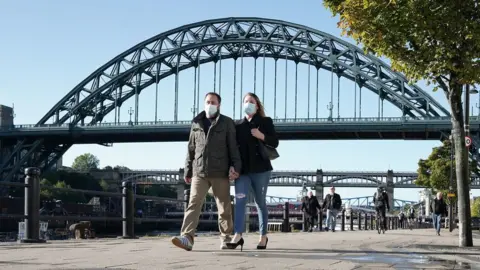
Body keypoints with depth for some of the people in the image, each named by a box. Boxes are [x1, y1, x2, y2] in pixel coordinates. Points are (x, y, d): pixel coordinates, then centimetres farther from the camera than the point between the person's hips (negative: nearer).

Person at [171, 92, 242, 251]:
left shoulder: (227, 123, 4)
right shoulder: (196, 123, 14)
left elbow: (233, 146, -2)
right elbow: (191, 149, 16)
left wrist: (235, 165, -13)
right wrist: (188, 171, 14)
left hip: (220, 172, -2)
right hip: (199, 172, 2)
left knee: (224, 207, 6)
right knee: (193, 204, -10)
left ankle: (226, 238, 18)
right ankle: (186, 238, -19)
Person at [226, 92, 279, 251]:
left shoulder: (266, 122, 6)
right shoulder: (238, 125, 14)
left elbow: (275, 143, 0)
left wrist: (262, 136, -16)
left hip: (260, 168, -2)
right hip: (242, 169, 2)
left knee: (260, 202, 5)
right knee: (239, 200, -13)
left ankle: (263, 236, 16)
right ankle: (238, 235, -21)